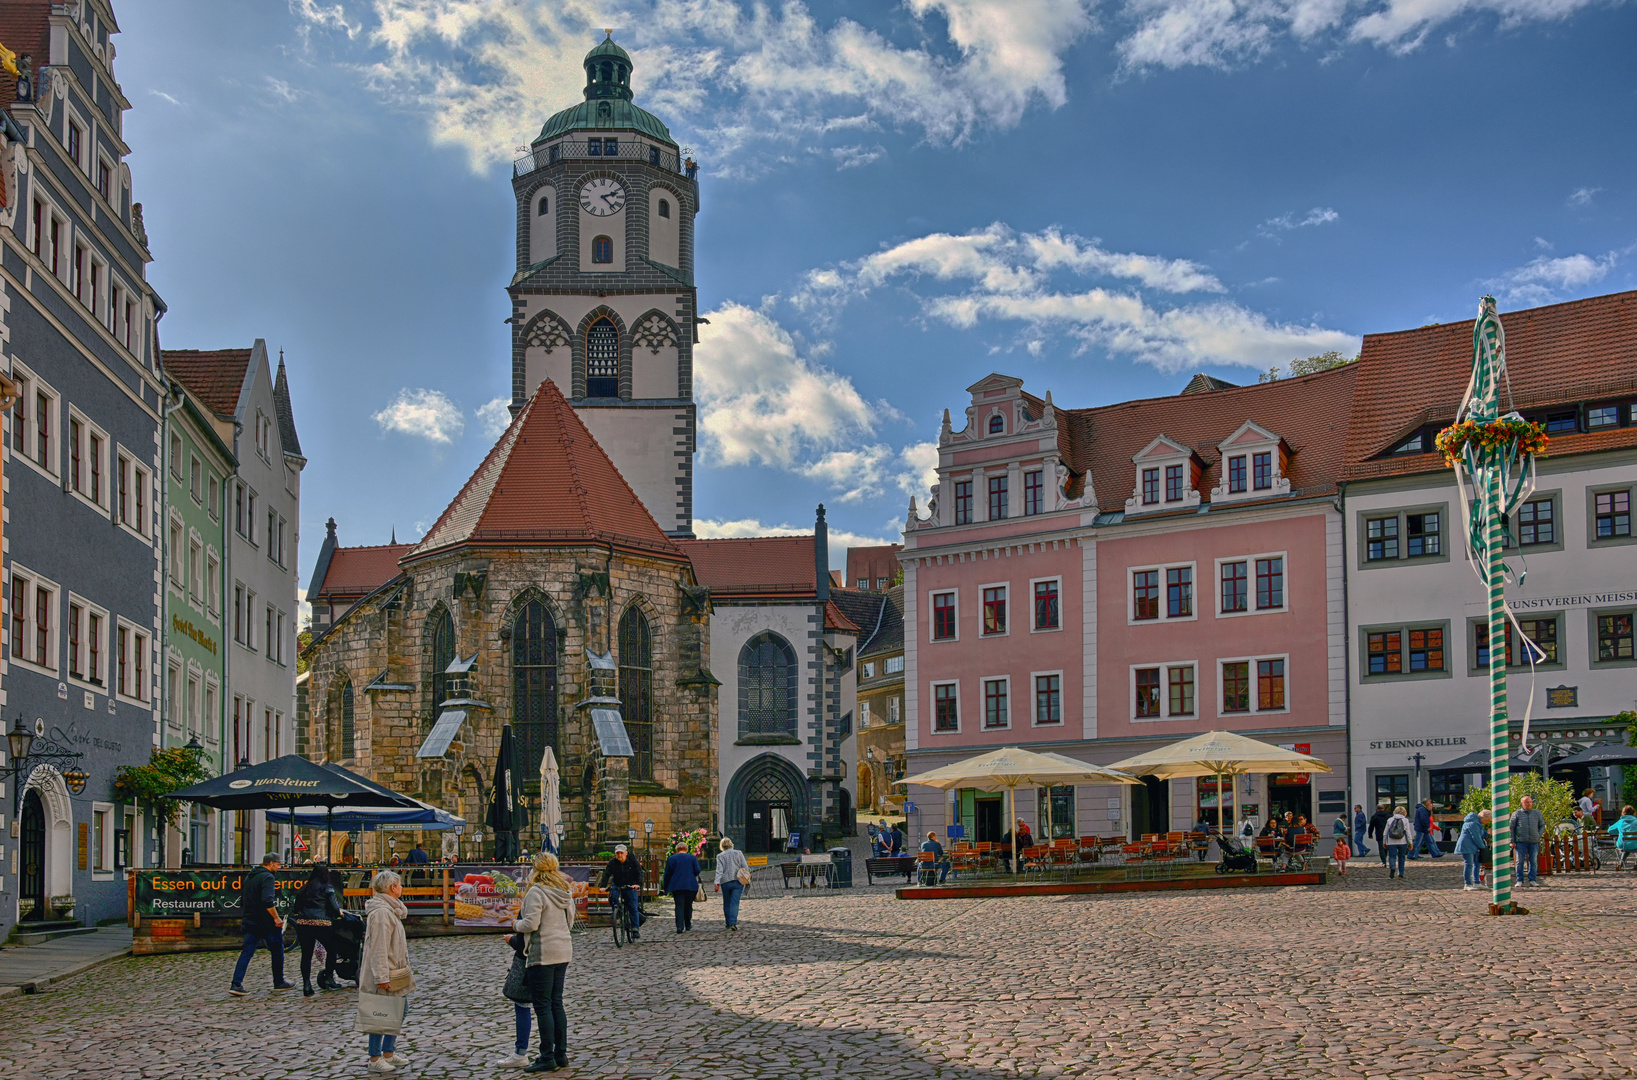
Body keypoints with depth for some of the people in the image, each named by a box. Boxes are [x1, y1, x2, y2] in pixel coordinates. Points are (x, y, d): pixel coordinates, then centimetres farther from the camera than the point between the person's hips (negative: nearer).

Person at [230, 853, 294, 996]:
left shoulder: (249, 877, 14)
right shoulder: (267, 877, -13)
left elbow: (242, 900, 21)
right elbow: (267, 901, -26)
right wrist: (276, 918, -20)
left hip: (250, 921, 7)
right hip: (266, 923, -7)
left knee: (247, 952, 2)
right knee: (277, 951, 10)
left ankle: (236, 984, -11)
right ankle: (279, 983, 18)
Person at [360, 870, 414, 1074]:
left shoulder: (390, 910, 14)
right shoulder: (381, 912, -20)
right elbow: (379, 947, -23)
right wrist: (382, 977, -25)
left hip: (395, 971, 11)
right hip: (383, 974, -11)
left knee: (401, 1008, 14)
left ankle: (388, 1053, 22)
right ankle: (375, 1060, 5)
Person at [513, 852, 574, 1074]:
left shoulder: (536, 892, -14)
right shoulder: (565, 892, 10)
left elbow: (531, 924, -19)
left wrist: (516, 924, -1)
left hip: (543, 954, -8)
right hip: (563, 951, 8)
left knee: (542, 1006, -3)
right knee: (556, 1003, 14)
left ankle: (548, 1058, -3)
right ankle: (561, 1054, 16)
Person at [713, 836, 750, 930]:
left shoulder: (720, 856, -1)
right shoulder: (738, 853, 3)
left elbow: (719, 870, -9)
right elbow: (745, 867, 0)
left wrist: (717, 883, -13)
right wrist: (747, 877, 12)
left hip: (725, 882, 0)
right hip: (738, 881, 0)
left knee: (727, 903, 14)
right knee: (735, 903, -3)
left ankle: (728, 923, 20)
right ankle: (733, 923, -17)